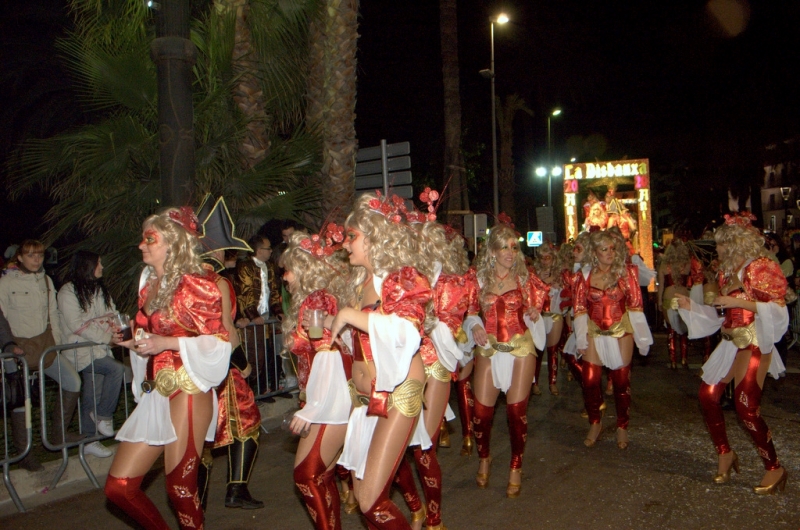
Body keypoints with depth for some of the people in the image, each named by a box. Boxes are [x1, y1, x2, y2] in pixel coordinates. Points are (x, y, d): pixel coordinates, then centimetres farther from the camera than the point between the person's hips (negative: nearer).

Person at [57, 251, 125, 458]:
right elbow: (77, 325, -15)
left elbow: (111, 314, 16)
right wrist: (106, 337, -18)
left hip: (98, 348, 7)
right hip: (81, 350, -7)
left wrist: (114, 327, -7)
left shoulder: (99, 290, 16)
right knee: (117, 369, -25)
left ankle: (89, 440, 16)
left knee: (92, 396, 8)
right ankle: (104, 416, -8)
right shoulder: (68, 292, -8)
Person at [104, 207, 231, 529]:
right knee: (119, 486, 6)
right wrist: (132, 340, 5)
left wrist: (167, 343, -17)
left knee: (180, 487, -2)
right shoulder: (148, 284, 14)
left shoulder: (195, 283, -8)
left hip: (187, 390, -7)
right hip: (155, 392, 7)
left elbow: (219, 341, -10)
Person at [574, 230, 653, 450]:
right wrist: (581, 340, -1)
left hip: (621, 332, -1)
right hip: (594, 333, 1)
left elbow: (635, 304, -2)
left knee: (621, 381, 6)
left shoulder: (626, 272, -3)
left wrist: (641, 337, -3)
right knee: (589, 381, -1)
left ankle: (622, 427, 23)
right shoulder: (585, 275, -1)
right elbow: (580, 307, 1)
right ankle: (595, 424, 21)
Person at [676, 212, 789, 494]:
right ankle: (725, 454, 20)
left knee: (746, 407, -11)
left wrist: (739, 301, -21)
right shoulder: (727, 272, 15)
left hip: (754, 344, -8)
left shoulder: (762, 268, -9)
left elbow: (778, 308, -16)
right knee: (708, 395, 3)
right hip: (731, 343, 8)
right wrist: (691, 306, 11)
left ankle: (774, 468, 6)